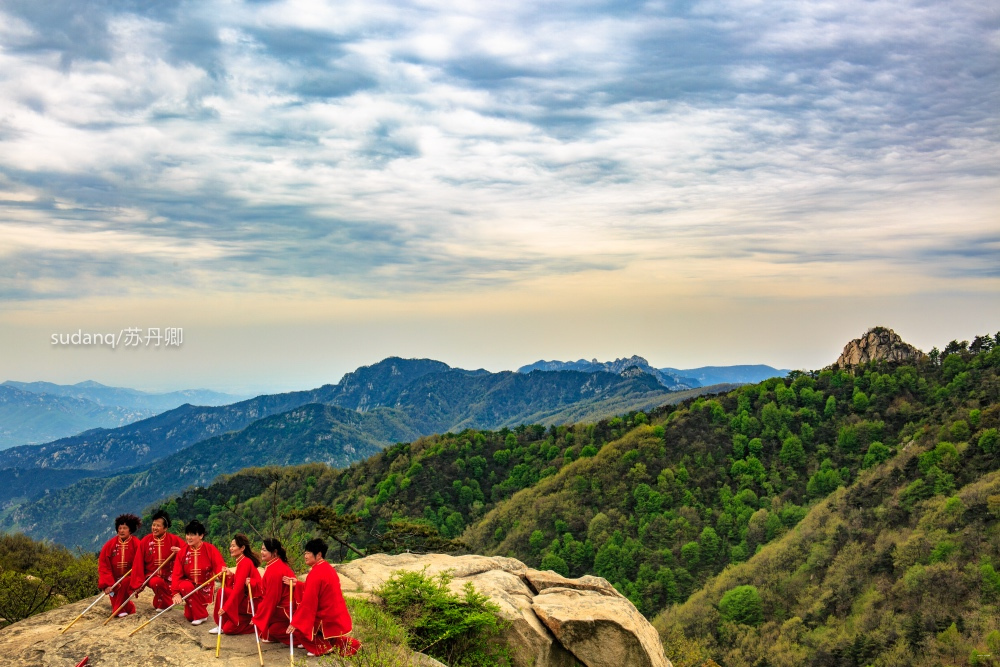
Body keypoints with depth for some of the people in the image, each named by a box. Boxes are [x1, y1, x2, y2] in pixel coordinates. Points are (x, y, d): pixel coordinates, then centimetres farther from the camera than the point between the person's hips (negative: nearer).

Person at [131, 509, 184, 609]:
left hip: (169, 576, 1)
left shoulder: (173, 540, -6)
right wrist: (138, 583, -9)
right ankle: (165, 604, -3)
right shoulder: (145, 541, -4)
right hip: (152, 576, -1)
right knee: (156, 582, -32)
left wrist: (180, 551, -29)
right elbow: (138, 564, -4)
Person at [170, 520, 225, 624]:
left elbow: (219, 565, -19)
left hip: (205, 587, -2)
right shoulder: (182, 551, -5)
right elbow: (177, 573, -9)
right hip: (189, 583, 2)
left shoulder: (210, 549, -10)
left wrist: (222, 570, -44)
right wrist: (176, 593, -21)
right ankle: (201, 615, -14)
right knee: (186, 586, -33)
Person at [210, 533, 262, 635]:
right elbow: (231, 587, 11)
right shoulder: (241, 562, 13)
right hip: (245, 601, 8)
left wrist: (225, 607, -28)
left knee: (222, 592, -19)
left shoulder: (245, 562, -16)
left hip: (252, 602, -8)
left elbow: (238, 588, -24)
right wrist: (230, 576, -8)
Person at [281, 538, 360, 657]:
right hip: (337, 617, 9)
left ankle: (324, 646, -1)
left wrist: (295, 622, -15)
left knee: (296, 627, -1)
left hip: (329, 621, -9)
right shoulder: (327, 568, 8)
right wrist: (297, 584, 15)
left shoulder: (316, 573, -20)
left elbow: (308, 603, -19)